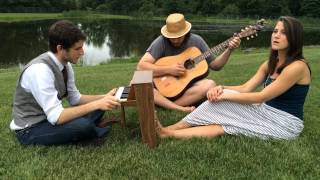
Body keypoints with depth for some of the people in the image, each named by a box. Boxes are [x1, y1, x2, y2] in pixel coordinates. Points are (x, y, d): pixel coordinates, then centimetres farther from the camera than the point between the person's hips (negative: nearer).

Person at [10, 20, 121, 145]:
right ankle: (92, 130, 0)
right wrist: (96, 105, -33)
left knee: (98, 106, 5)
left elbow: (75, 99, 6)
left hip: (50, 117, 8)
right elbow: (56, 117, -32)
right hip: (30, 129, -7)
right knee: (82, 125, -30)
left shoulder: (65, 65, -5)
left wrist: (104, 98, -7)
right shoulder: (40, 70, -30)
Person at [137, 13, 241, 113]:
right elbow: (141, 67, -20)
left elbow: (215, 66, 5)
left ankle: (166, 106, -24)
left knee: (210, 85, -29)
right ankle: (181, 109, -35)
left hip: (189, 86, 2)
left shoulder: (196, 41, -3)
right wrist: (168, 69, -26)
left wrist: (229, 50, -8)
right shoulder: (161, 42, -11)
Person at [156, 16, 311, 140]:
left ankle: (168, 133, -12)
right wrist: (222, 89, -17)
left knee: (224, 127, -20)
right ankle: (168, 130, -14)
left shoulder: (297, 66, -19)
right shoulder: (271, 63, 8)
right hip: (265, 112, 7)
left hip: (284, 124, -6)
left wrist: (225, 96, -19)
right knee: (219, 97, -14)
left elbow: (261, 97, -22)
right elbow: (246, 88, 1)